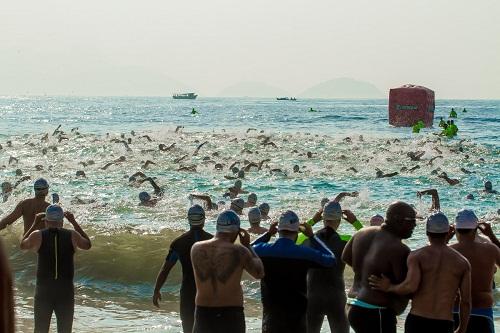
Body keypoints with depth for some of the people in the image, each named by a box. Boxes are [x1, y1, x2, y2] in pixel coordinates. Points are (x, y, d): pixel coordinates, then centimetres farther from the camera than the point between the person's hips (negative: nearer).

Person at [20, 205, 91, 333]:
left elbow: (23, 245, 16)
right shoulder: (72, 236, -3)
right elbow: (87, 244, 18)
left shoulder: (37, 235, -5)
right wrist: (74, 223, 20)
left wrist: (35, 224, 21)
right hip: (66, 290, 1)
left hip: (43, 289, 0)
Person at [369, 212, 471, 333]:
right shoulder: (462, 262, 8)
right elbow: (466, 301, 6)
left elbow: (411, 286, -17)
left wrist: (389, 288, 2)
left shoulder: (417, 256, 0)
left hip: (417, 322, -1)